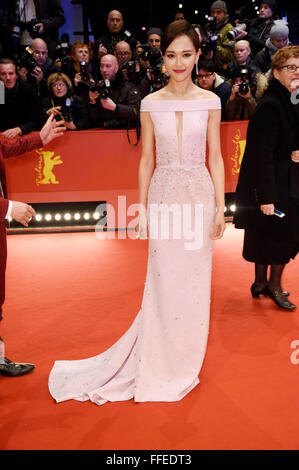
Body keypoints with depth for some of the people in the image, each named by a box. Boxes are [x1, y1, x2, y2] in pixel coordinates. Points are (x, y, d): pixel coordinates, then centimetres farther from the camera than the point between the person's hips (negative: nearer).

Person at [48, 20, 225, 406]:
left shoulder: (210, 102, 3)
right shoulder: (150, 104, 3)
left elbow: (215, 158, 4)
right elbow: (146, 159, 5)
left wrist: (220, 206, 0)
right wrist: (142, 208, 2)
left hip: (199, 195, 1)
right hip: (163, 194, 0)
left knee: (194, 280, 7)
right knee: (163, 281, 4)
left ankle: (186, 360, 27)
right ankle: (161, 363, 24)